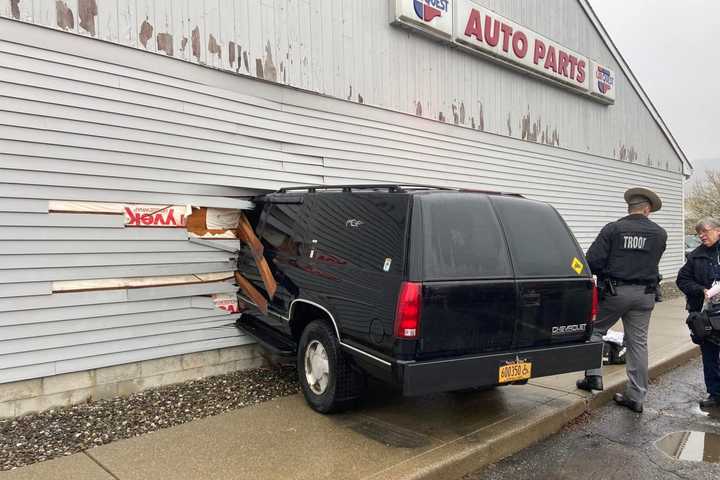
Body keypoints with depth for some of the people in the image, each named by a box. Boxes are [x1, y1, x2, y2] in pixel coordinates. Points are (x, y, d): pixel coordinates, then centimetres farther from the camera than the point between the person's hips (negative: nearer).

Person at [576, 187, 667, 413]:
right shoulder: (660, 234, 2)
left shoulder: (613, 229, -8)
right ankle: (636, 397, 15)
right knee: (638, 343, 9)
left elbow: (593, 260, -12)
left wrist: (605, 272, 7)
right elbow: (652, 262, 11)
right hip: (644, 295, 3)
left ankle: (594, 376, 7)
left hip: (614, 291, -3)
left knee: (595, 330, 15)